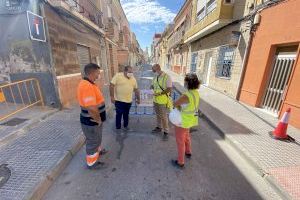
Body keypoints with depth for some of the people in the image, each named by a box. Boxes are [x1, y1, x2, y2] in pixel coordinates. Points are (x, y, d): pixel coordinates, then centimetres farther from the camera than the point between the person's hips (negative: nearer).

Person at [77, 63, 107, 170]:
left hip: (94, 120, 9)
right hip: (91, 122, -9)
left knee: (97, 138, 30)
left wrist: (99, 119, 16)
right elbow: (92, 108, -36)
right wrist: (98, 120, -19)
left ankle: (98, 151, 55)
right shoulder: (87, 86, -30)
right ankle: (92, 163, 35)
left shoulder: (89, 84, 4)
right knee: (92, 142, 12)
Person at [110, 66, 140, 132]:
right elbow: (112, 86, -12)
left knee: (126, 114, 17)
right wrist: (112, 96, -16)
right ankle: (118, 128, 22)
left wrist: (138, 99, 14)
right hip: (119, 100, -4)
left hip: (128, 101, 5)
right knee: (119, 114, 4)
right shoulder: (118, 76, -9)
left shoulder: (133, 79, 6)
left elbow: (136, 89, 12)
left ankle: (126, 126, 35)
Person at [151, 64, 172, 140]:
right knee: (158, 115, 19)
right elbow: (152, 85, 18)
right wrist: (151, 88, -5)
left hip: (163, 100, -7)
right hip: (155, 99, 7)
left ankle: (166, 132, 17)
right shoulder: (155, 77, 7)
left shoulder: (167, 77, -15)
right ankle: (159, 127, 38)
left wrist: (160, 93, -25)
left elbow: (169, 89, -18)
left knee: (163, 116, 2)